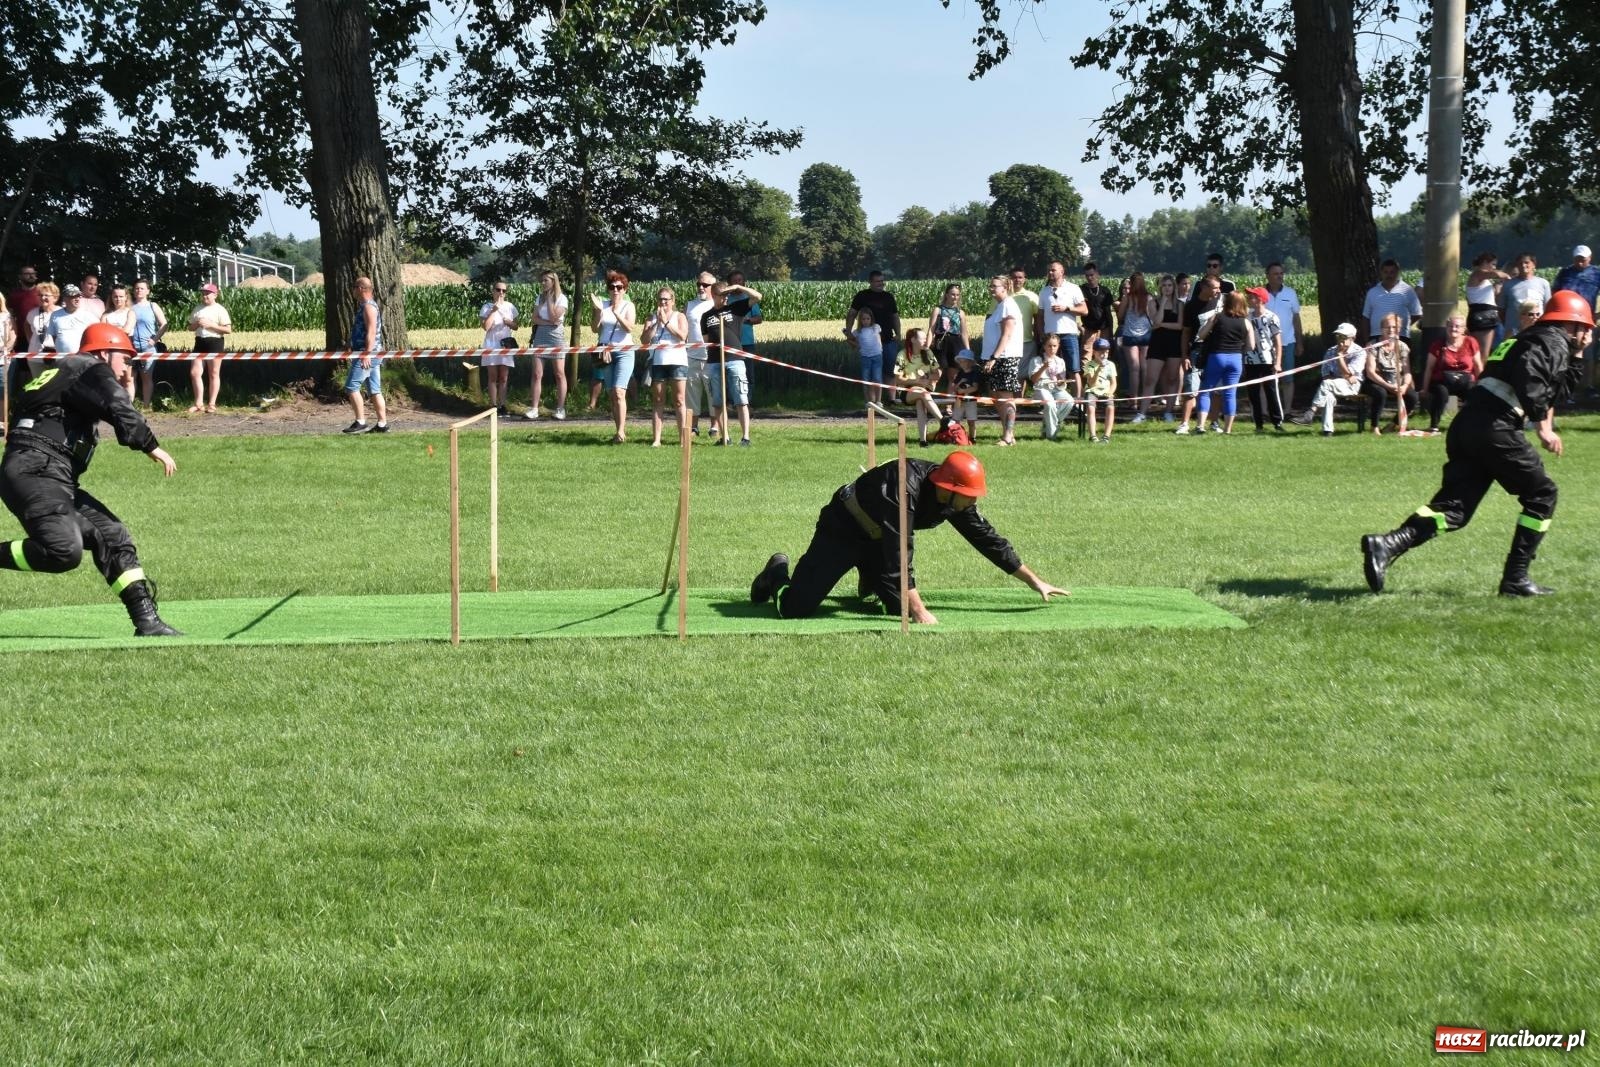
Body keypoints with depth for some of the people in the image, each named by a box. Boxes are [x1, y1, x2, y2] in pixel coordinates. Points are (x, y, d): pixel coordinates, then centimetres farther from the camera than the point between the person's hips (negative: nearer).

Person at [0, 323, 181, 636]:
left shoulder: (63, 369, 27)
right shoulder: (92, 370, -1)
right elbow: (122, 412, -16)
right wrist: (152, 447, -9)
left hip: (57, 480, 11)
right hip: (34, 471, -11)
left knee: (112, 537, 6)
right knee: (65, 549, -29)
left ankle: (147, 621, 3)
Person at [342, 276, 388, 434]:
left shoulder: (369, 306, -12)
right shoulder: (366, 305, 19)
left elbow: (371, 332, -20)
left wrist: (367, 354, -24)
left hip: (368, 354, -10)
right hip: (369, 355, 10)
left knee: (352, 387, -9)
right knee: (375, 390, 8)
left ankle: (360, 422, -9)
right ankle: (382, 424, 8)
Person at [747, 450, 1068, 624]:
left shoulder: (957, 500, -13)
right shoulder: (906, 486, -37)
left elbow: (988, 539, -1)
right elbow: (899, 551, -39)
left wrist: (1034, 581, 2)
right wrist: (919, 610, -39)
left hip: (879, 539, 7)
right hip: (843, 529, -7)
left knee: (900, 608, -8)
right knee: (795, 609, -15)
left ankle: (870, 583, 26)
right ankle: (778, 572, 20)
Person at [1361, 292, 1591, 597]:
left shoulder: (1536, 339, 31)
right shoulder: (1554, 341, 1)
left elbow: (1558, 390, 41)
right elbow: (1528, 375, -19)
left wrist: (1577, 355, 35)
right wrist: (1543, 426, -19)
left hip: (1467, 424, 8)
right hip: (1495, 427, -8)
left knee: (1454, 506, 0)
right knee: (1541, 495, 6)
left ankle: (1386, 544, -19)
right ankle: (1515, 578, 4)